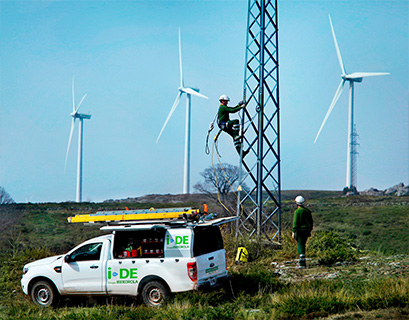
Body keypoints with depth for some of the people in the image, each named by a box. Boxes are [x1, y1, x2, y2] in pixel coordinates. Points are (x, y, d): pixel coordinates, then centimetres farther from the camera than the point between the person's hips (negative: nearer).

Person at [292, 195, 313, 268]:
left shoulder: (297, 211, -12)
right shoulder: (308, 211, 11)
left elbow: (295, 223, -14)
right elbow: (311, 222, 17)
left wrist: (294, 232, -11)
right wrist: (310, 230, 25)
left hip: (300, 231, -7)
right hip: (307, 231, 7)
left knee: (300, 247, -6)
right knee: (302, 245, 20)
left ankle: (302, 264, -9)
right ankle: (301, 261, 29)